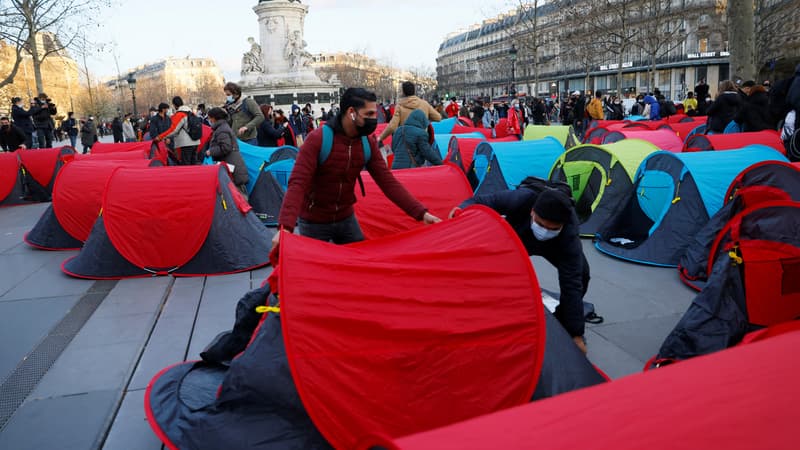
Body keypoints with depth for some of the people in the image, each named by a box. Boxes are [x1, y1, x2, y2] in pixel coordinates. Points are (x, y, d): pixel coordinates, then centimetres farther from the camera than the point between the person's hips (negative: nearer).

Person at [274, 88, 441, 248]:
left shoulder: (368, 143, -7)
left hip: (346, 219, 5)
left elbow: (388, 181, -7)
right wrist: (286, 226, -43)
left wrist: (421, 213, -15)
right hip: (314, 222, -5)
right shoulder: (317, 139, -24)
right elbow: (297, 184, -29)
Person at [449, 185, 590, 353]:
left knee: (579, 273, -23)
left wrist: (576, 335, -42)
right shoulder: (521, 199, -44)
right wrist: (462, 209, -51)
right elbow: (482, 201, -28)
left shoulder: (569, 234, -45)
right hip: (515, 240, 1)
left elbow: (572, 284, -44)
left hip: (554, 247, -1)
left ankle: (562, 323, 0)